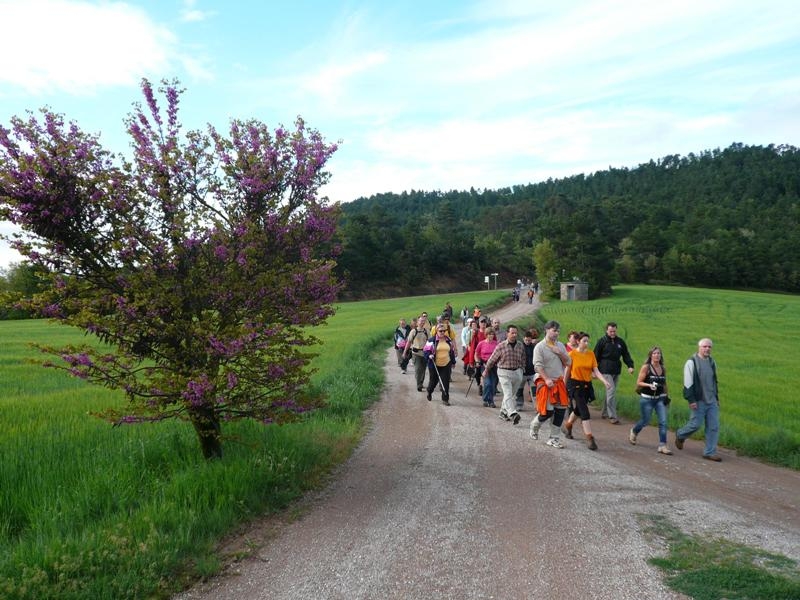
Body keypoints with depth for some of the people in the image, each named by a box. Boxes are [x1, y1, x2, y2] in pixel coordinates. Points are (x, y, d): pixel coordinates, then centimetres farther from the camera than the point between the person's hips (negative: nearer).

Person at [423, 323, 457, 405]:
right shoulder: (432, 340, -7)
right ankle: (429, 392, 43)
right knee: (433, 381, 12)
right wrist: (429, 355, -23)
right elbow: (426, 351, -3)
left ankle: (445, 399, 6)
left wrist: (453, 362, 19)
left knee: (446, 383, -3)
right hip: (434, 365, -3)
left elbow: (452, 351, 18)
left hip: (446, 365, 3)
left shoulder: (449, 340, 8)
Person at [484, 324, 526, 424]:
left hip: (517, 372, 5)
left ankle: (503, 412, 29)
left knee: (512, 395, 13)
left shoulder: (520, 345, 2)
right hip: (504, 372, -4)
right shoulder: (501, 346, -9)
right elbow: (492, 359, 2)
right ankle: (513, 414, -28)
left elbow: (523, 359, 17)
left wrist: (521, 370, 16)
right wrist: (486, 370, 11)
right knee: (508, 394, -16)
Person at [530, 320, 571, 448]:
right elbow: (538, 366, -14)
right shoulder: (540, 347, -8)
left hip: (559, 382, 6)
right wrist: (547, 379, -23)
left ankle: (554, 438, 13)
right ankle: (535, 424, 25)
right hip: (545, 382, -6)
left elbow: (568, 362, 8)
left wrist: (560, 353, -8)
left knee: (561, 409, 2)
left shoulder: (560, 346, 9)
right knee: (548, 411, -8)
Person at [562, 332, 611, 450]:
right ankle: (589, 438, -12)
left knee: (579, 409, 17)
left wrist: (605, 381, -17)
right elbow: (567, 371, -1)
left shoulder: (591, 354, 3)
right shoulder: (572, 354, -8)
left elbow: (596, 371, -1)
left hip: (587, 385, 5)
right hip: (575, 384, -5)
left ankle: (567, 426, 44)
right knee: (584, 411, -13)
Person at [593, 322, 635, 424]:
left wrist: (630, 366, -1)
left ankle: (605, 413, 24)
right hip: (606, 371, -5)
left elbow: (626, 355, 14)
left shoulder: (620, 342, 10)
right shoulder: (602, 341, -3)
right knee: (611, 391, -14)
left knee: (611, 392, 11)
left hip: (616, 371, 5)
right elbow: (596, 356, 0)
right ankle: (612, 416, -13)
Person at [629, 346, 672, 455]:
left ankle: (662, 446, -3)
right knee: (645, 421, 8)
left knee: (663, 421, -8)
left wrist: (667, 395, 11)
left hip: (660, 398, 4)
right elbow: (638, 382, -8)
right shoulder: (646, 367, -8)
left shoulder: (663, 369, 6)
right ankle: (633, 431, 39)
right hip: (647, 398, -4)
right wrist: (649, 385, -23)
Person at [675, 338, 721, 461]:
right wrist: (691, 400, -17)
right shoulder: (692, 362, -10)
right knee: (695, 424, -3)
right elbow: (688, 383, -13)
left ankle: (710, 452, 9)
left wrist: (717, 398, 20)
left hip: (712, 401, 6)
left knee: (714, 426, 2)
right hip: (699, 401, -6)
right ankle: (680, 435, 27)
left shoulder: (712, 362, 12)